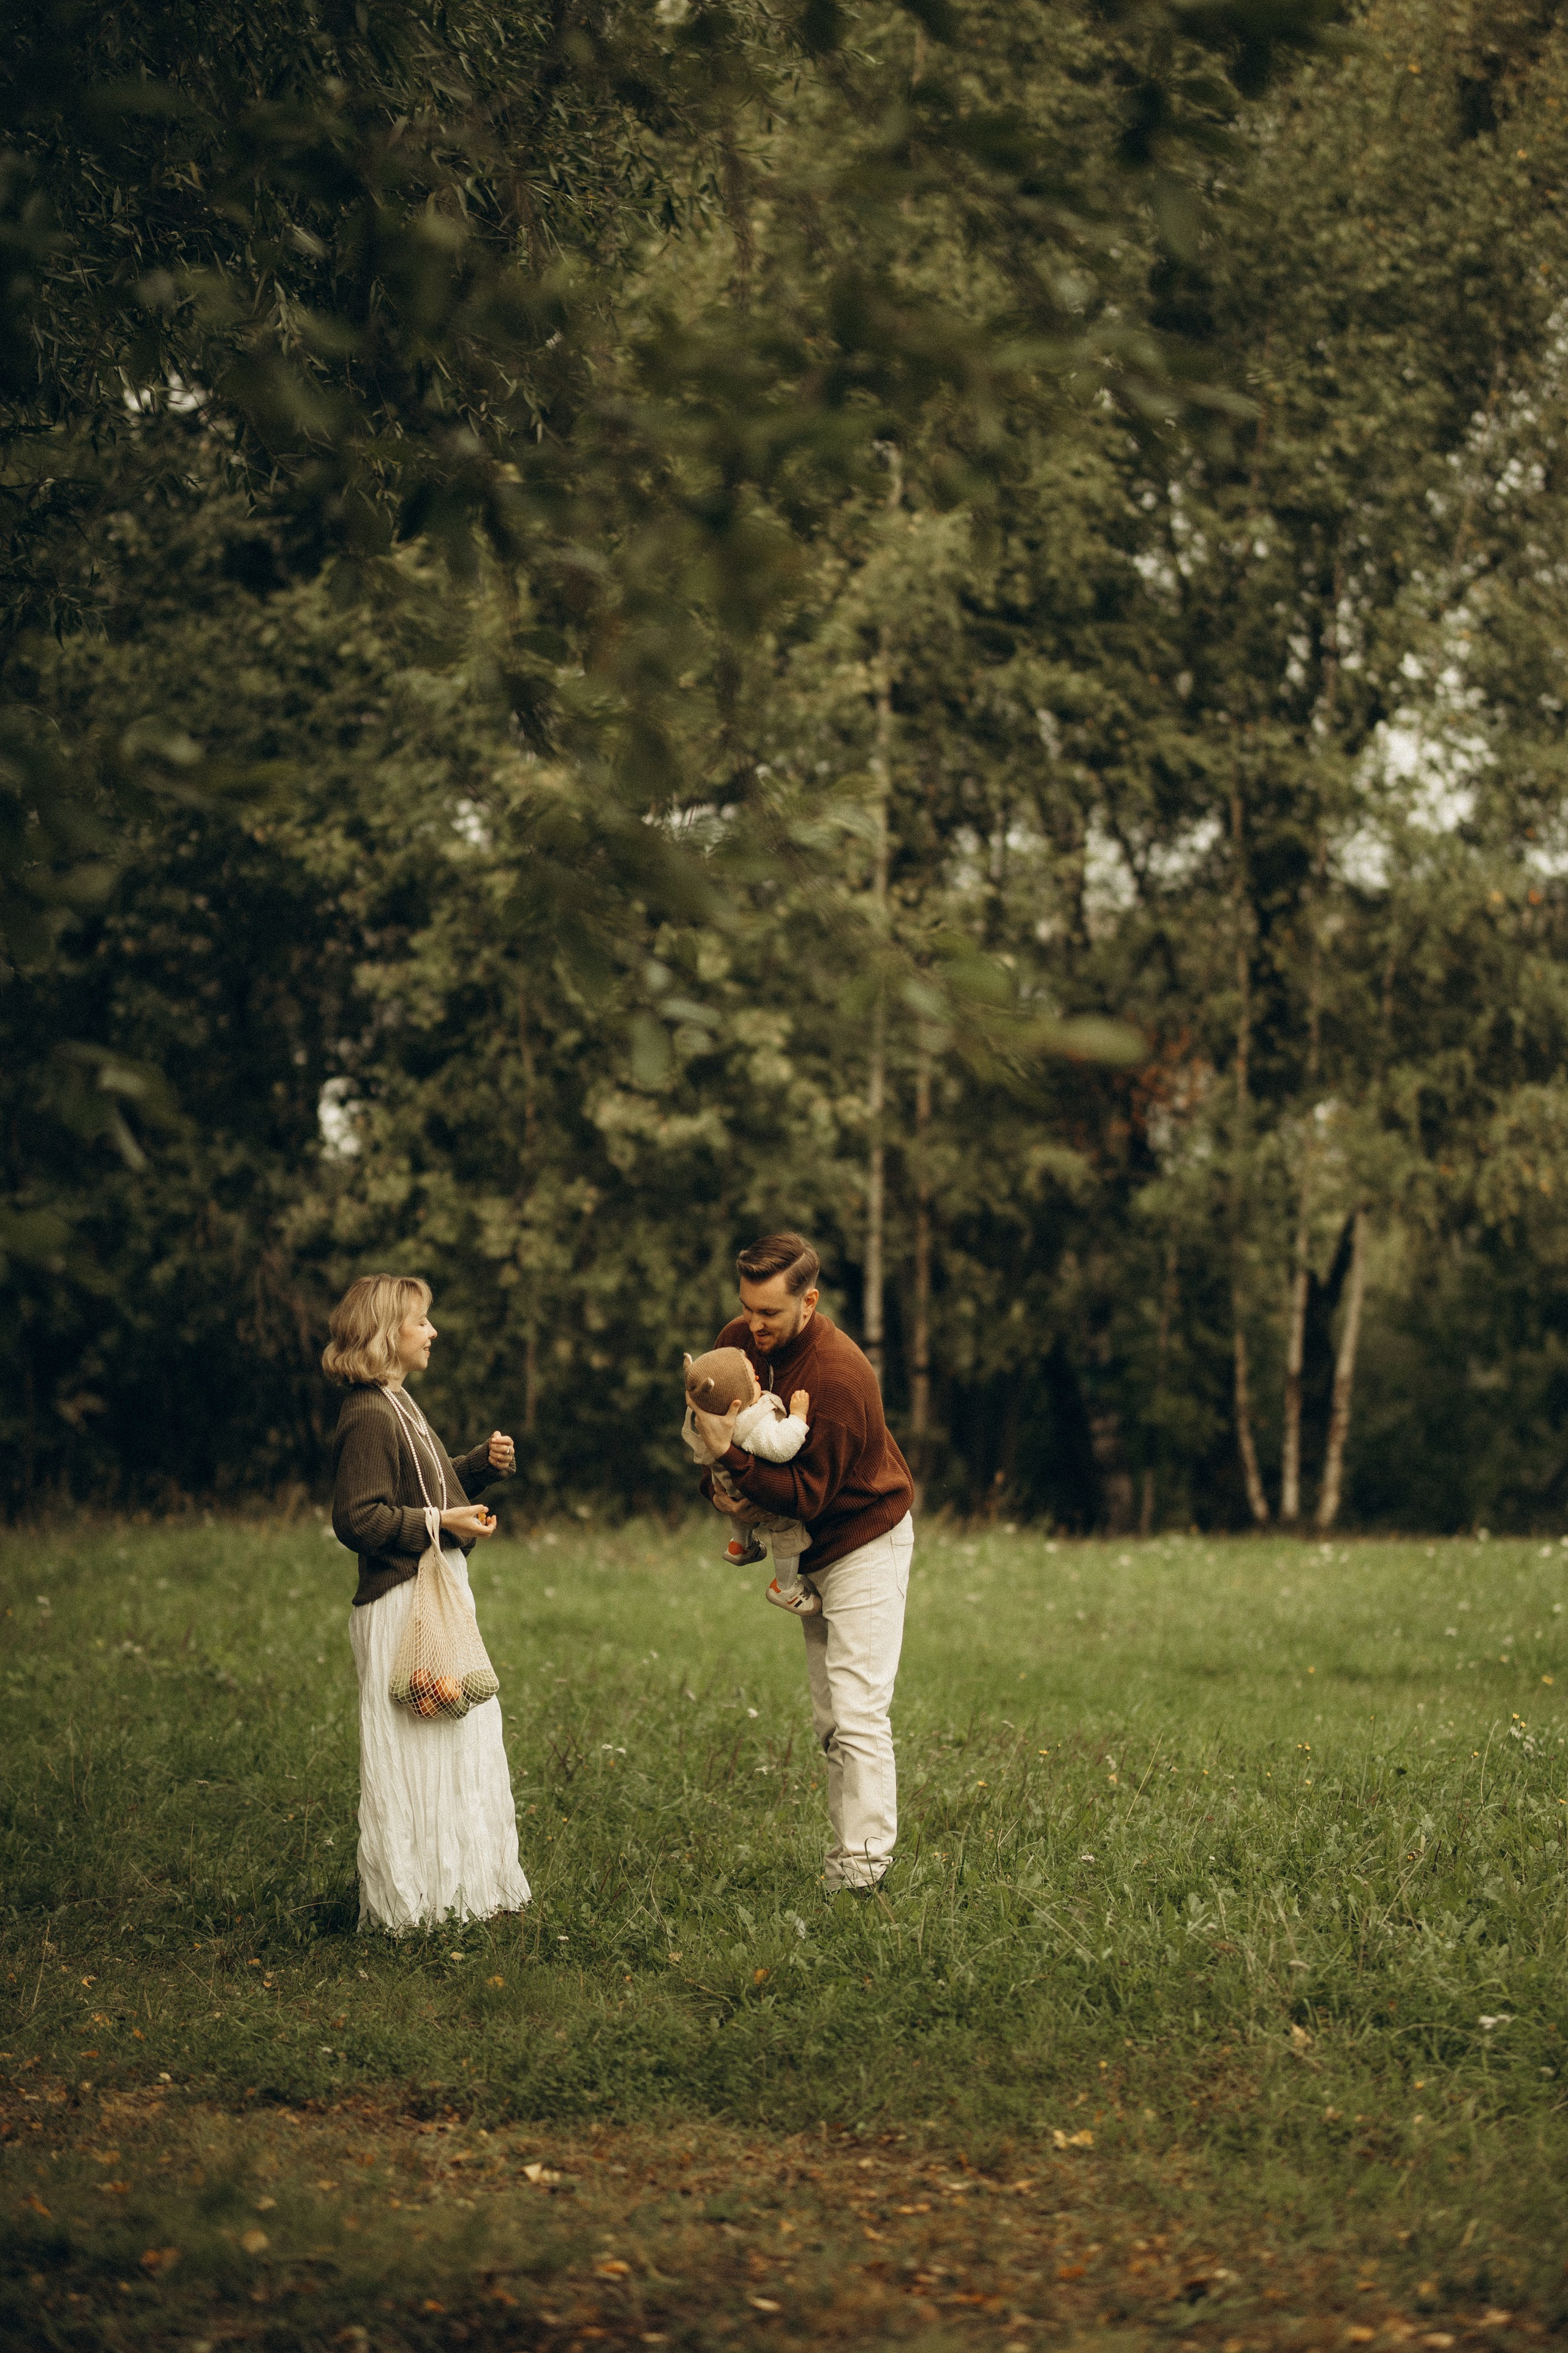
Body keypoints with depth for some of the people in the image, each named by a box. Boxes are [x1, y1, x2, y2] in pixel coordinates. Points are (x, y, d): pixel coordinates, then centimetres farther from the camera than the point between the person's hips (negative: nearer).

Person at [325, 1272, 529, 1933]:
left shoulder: (395, 1406, 15)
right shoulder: (368, 1416, -17)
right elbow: (356, 1518, -22)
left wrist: (481, 1464, 9)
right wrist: (441, 1524, -24)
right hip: (400, 1604, -11)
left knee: (462, 1747, 15)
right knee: (411, 1755, -3)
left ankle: (461, 1884, 23)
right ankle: (410, 1902, 5)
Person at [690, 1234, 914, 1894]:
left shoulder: (839, 1379, -28)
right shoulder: (737, 1343, -5)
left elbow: (808, 1494, -28)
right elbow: (712, 1422, 9)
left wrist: (732, 1457, -36)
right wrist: (718, 1486, -10)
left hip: (864, 1542, -8)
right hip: (808, 1547, 8)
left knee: (857, 1712, -14)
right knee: (828, 1717, 9)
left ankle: (861, 1870, -16)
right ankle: (850, 1844, 13)